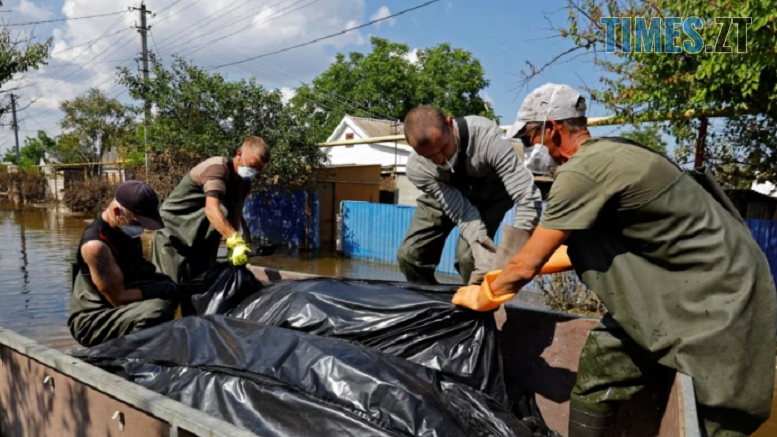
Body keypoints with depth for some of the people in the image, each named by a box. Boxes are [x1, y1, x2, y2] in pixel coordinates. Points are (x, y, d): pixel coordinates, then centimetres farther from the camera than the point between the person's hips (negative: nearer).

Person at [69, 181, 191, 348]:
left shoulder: (124, 229, 1)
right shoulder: (96, 245, -26)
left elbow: (132, 271, 15)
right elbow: (118, 297, -24)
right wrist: (161, 289, -18)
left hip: (118, 309, 9)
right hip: (92, 322, -9)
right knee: (155, 310, -32)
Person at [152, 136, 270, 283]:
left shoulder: (244, 183, 1)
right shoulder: (218, 167, -26)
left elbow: (234, 218, -1)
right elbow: (212, 210, -41)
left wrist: (234, 249, -12)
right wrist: (236, 241, -52)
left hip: (201, 238, 8)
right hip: (173, 231, -8)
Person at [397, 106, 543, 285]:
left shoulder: (485, 135, -39)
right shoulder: (417, 168, -31)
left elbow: (529, 198, -40)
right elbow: (462, 213, -31)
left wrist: (508, 258, -48)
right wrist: (486, 258, -46)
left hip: (490, 190, -2)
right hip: (446, 193, 2)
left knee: (469, 256, -23)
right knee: (409, 255, -7)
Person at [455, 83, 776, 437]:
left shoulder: (581, 170, -23)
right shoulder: (607, 153, 6)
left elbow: (527, 266, -19)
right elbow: (582, 246, 16)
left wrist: (481, 295, 0)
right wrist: (504, 275, 19)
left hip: (719, 297, -9)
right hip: (673, 288, 9)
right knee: (597, 366, 9)